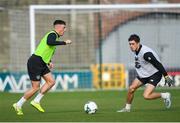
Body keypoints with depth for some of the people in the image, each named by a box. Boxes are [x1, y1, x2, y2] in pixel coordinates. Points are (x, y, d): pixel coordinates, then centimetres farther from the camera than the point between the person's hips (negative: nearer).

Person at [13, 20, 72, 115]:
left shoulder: (54, 36, 18)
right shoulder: (53, 34, -12)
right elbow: (50, 42, -38)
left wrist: (49, 62, 17)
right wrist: (64, 42, -31)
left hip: (41, 64, 10)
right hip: (35, 63, -10)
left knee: (51, 82, 2)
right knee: (36, 87, -7)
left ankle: (36, 101, 8)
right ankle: (18, 105, 7)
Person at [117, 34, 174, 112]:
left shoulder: (146, 53, -30)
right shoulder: (136, 51, -1)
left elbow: (158, 64, -27)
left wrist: (166, 77, -25)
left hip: (154, 74, -9)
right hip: (144, 74, 9)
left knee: (146, 96, -19)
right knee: (131, 88, 0)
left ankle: (165, 96, 3)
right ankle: (127, 108, 18)